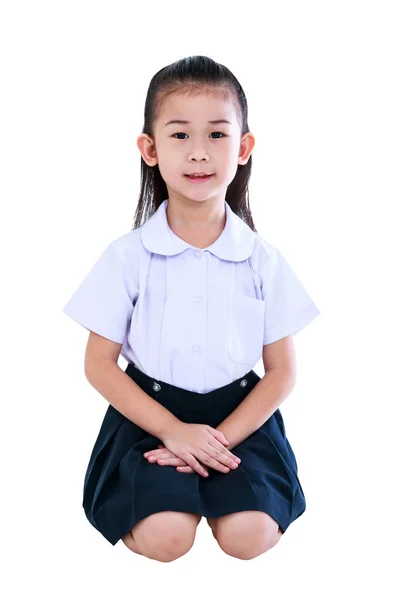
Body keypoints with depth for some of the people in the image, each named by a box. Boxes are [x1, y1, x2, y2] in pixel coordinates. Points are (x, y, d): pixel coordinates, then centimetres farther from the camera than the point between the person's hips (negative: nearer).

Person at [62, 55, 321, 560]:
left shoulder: (263, 261, -2)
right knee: (163, 536, -23)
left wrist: (220, 438, -14)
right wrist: (175, 431, -15)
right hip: (151, 412, -1)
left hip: (238, 414, 1)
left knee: (248, 533, -21)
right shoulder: (128, 257, -6)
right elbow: (100, 365, -3)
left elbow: (281, 371, 1)